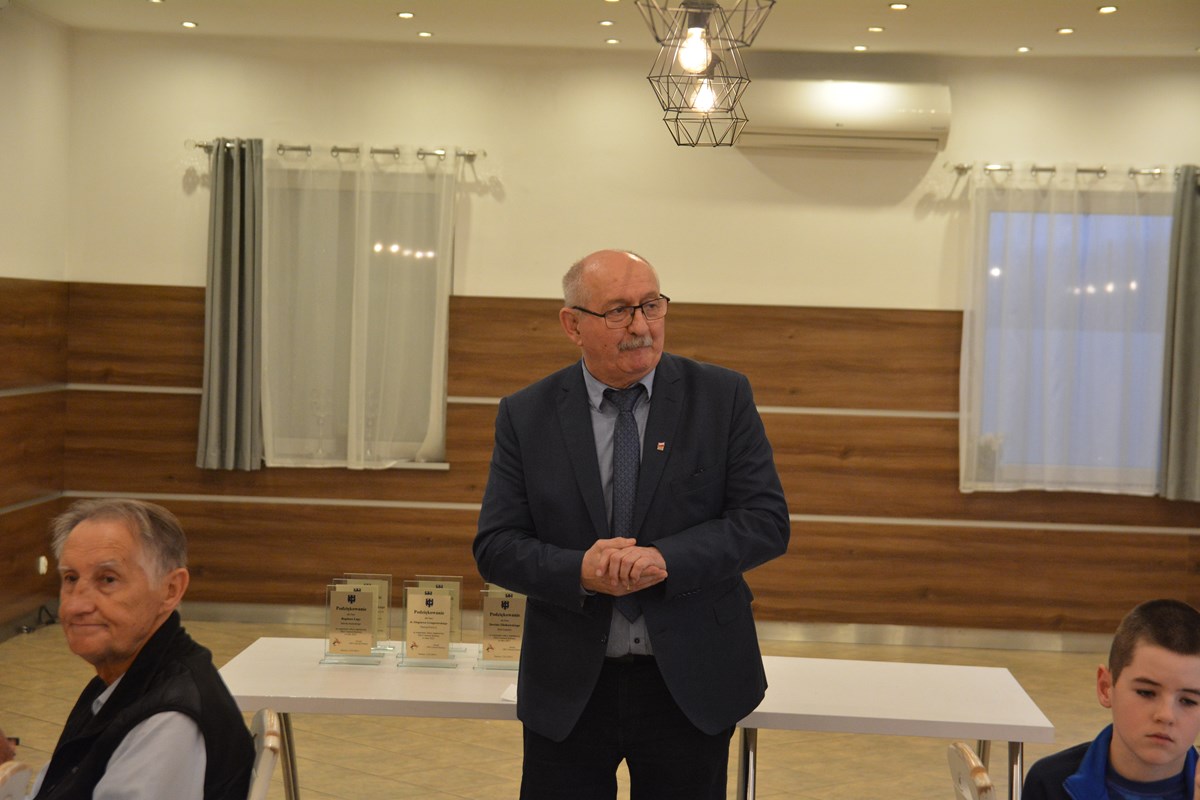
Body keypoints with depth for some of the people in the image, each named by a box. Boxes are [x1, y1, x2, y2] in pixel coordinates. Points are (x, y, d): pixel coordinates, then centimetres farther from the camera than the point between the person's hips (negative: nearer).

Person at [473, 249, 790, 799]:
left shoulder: (722, 396, -3)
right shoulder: (526, 416, -1)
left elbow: (767, 521, -7)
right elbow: (495, 547, -3)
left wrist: (667, 558, -22)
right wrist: (579, 571, -21)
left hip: (691, 685, 0)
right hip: (568, 690, 1)